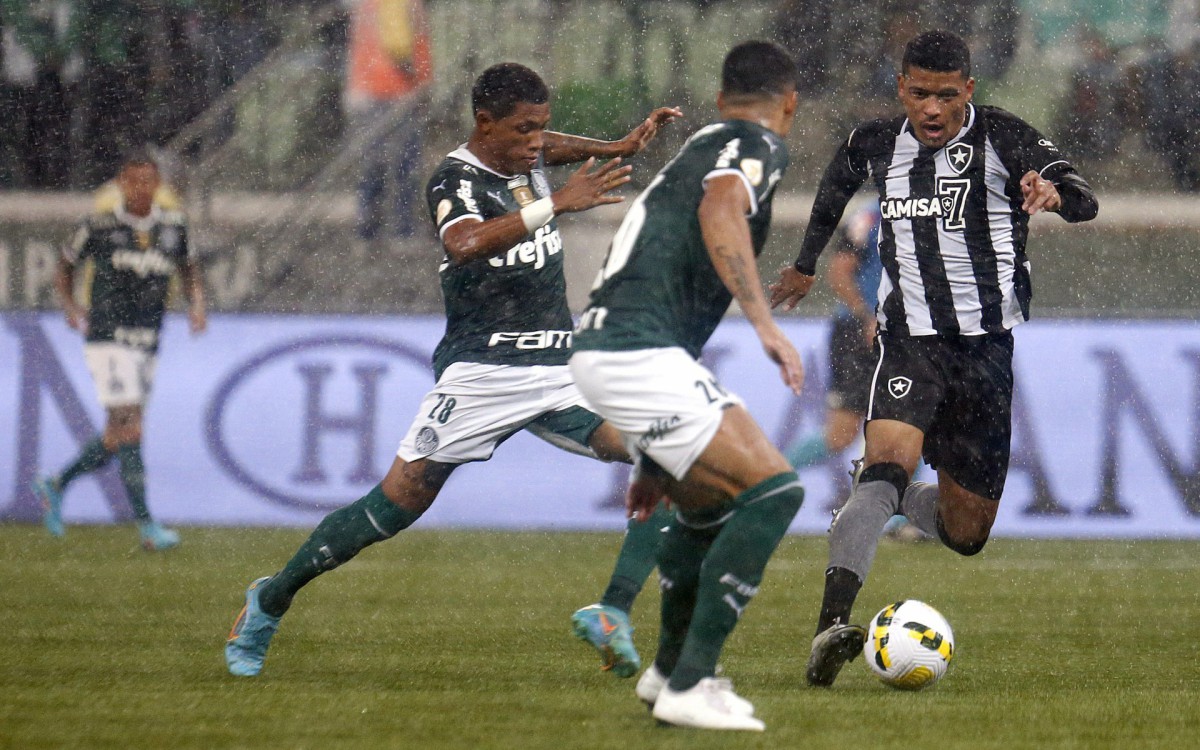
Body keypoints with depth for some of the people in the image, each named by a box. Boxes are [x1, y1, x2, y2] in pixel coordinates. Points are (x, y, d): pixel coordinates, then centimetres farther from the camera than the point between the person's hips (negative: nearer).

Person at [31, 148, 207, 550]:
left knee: (117, 438, 10)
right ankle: (147, 525, -14)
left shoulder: (173, 224, 6)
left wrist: (197, 303, 2)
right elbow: (65, 268, 8)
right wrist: (71, 308, -8)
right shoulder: (100, 225, -5)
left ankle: (56, 486, 31)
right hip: (109, 338, -5)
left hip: (147, 343, 5)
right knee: (129, 430, -14)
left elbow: (189, 269, 21)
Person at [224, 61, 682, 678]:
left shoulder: (526, 158, 9)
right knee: (398, 502, -8)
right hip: (480, 372, -6)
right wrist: (555, 204, -40)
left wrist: (615, 149, 25)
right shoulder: (456, 180, -13)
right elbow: (465, 243, -37)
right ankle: (269, 601, 11)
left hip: (559, 371, 6)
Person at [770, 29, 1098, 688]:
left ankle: (903, 501, 44)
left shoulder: (1000, 139, -6)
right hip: (909, 340, 0)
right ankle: (833, 622, -45)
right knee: (890, 455, -31)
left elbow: (1084, 202, -19)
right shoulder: (873, 147, 5)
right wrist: (805, 265, 43)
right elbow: (834, 193, 29)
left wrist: (1055, 193, -43)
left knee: (965, 535, 9)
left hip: (987, 343, 0)